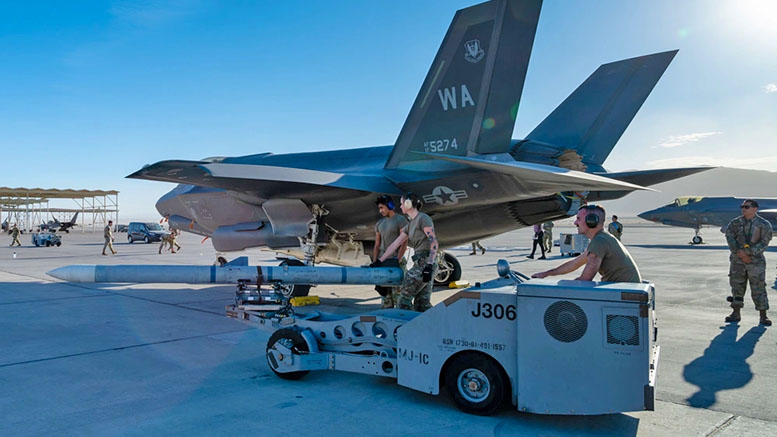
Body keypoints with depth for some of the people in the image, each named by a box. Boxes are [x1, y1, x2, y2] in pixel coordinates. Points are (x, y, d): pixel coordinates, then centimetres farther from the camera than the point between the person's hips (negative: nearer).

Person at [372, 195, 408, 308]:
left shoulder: (400, 220, -2)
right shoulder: (379, 223, 17)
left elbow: (404, 243, -9)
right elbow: (377, 245, 16)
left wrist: (397, 261, -17)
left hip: (397, 261, -6)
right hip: (382, 262, 6)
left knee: (397, 292, -9)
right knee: (384, 293, 6)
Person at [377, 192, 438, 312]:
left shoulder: (423, 219, -6)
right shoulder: (410, 225, 20)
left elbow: (434, 243, -15)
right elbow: (394, 245, 19)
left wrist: (429, 266, -23)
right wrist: (378, 262, 16)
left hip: (425, 263, -9)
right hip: (419, 264, 9)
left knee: (405, 295, -4)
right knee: (422, 303, 5)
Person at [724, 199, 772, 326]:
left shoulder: (764, 225, -5)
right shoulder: (736, 222, 4)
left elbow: (764, 243, -10)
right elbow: (729, 236, -5)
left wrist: (748, 252, -20)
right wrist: (739, 252, -17)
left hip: (755, 260, -3)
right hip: (737, 260, 3)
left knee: (758, 288, -3)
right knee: (737, 286, 6)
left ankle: (763, 316, 6)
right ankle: (736, 314, 14)